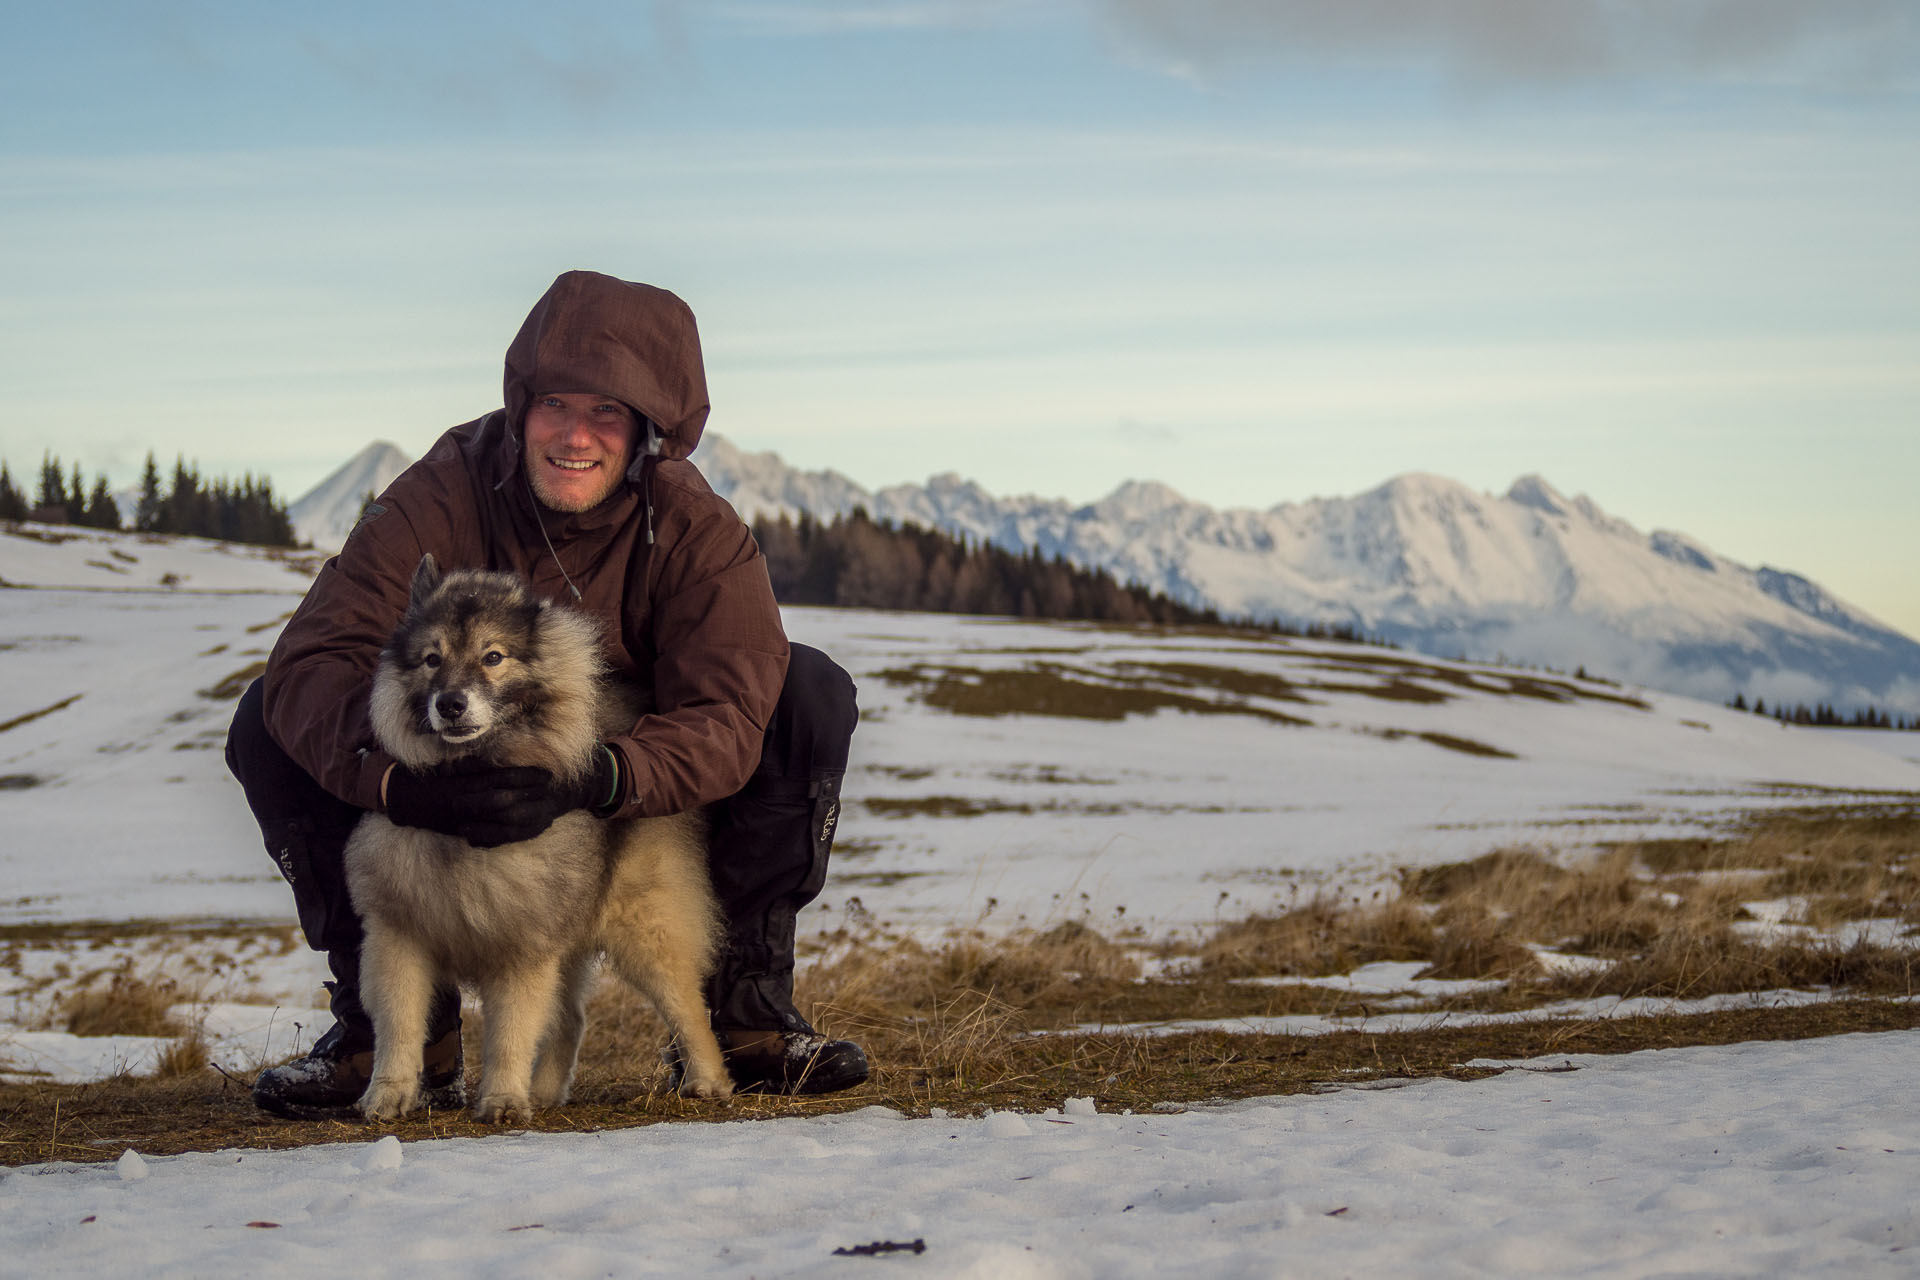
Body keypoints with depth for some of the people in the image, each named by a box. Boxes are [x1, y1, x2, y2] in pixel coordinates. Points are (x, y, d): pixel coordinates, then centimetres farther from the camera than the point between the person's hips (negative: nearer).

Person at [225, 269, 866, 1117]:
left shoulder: (694, 530, -17)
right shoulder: (442, 497, -19)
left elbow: (726, 714, -29)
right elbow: (311, 659, -29)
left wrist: (597, 780, -49)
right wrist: (394, 777, -50)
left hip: (633, 811, 0)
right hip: (449, 805, 0)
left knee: (812, 693, -22)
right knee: (270, 723, -22)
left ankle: (740, 1008, -9)